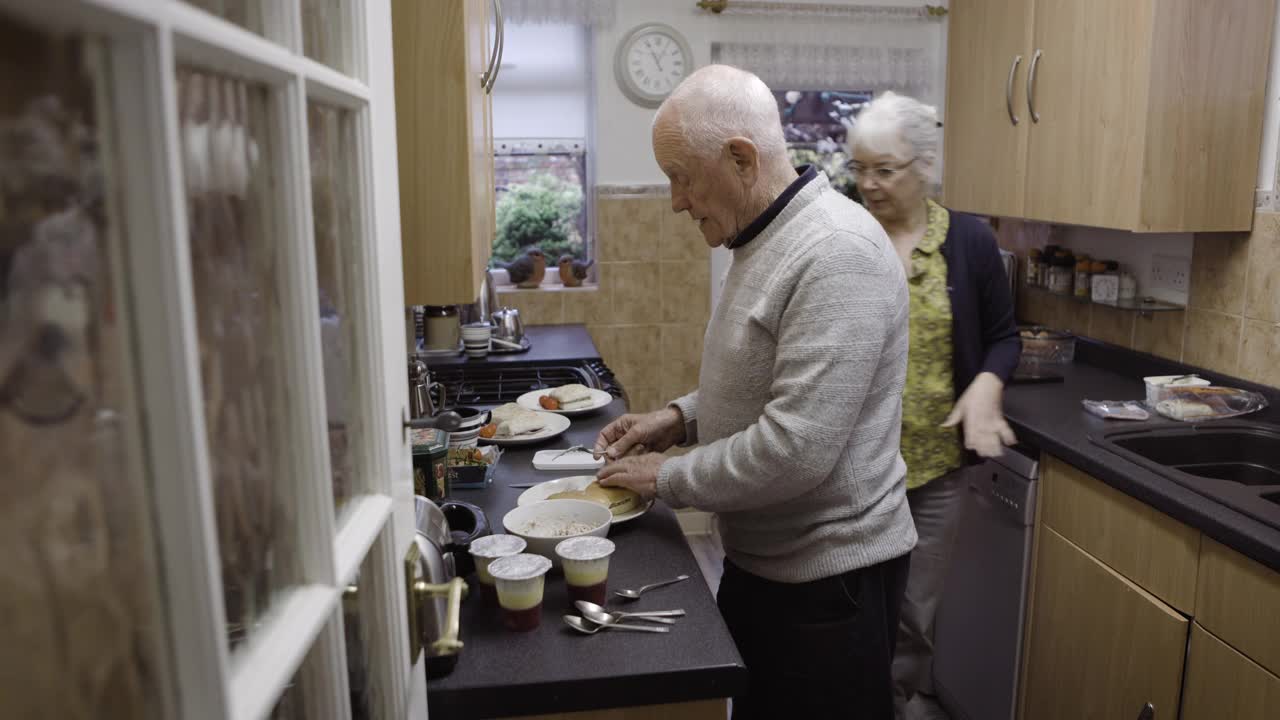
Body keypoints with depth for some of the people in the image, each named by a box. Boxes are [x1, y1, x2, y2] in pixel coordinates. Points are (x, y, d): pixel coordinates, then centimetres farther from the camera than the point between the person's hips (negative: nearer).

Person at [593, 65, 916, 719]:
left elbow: (795, 449, -30)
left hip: (829, 572, -9)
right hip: (761, 556, 9)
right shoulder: (765, 240, 7)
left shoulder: (837, 252, -25)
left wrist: (667, 478, -17)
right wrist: (682, 417, 2)